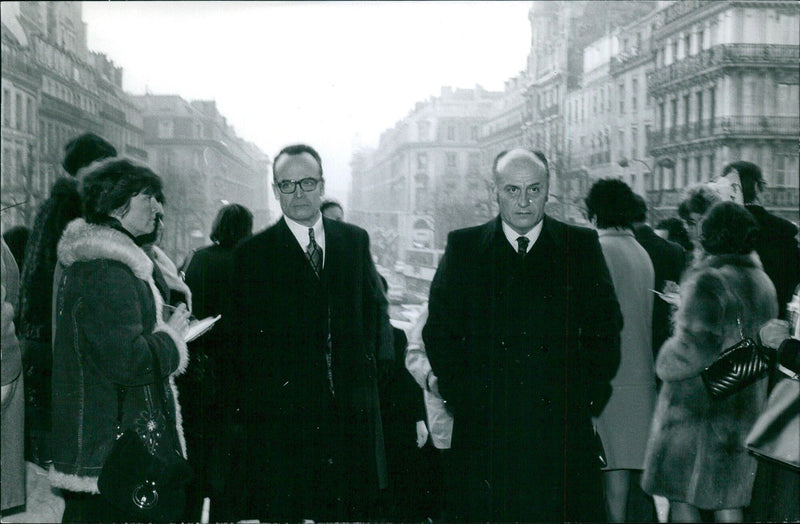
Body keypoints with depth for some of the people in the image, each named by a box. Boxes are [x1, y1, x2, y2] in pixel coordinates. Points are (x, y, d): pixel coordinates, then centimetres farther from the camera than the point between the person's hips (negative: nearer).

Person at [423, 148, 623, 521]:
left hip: (562, 426, 1)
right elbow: (439, 329, 6)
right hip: (485, 429, 0)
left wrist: (587, 396, 0)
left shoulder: (582, 246, 7)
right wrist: (459, 392, -3)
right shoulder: (463, 247, 6)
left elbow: (605, 326, 8)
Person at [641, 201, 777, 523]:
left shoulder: (707, 282, -17)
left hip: (697, 408, -8)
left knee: (681, 497, 1)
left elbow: (694, 351, -23)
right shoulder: (763, 282, 9)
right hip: (744, 409, 8)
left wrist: (667, 355, -3)